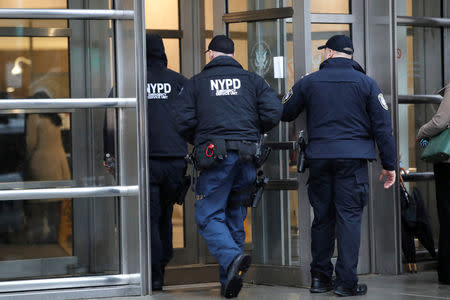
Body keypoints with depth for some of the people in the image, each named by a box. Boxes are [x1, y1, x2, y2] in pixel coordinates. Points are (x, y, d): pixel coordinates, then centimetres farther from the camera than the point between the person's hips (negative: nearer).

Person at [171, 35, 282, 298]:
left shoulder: (196, 83, 7)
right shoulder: (252, 80, 13)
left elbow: (183, 121, -2)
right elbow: (274, 112, 2)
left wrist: (198, 142, 17)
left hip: (216, 157, -3)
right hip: (247, 157, 3)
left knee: (209, 216, 0)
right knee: (235, 216, 14)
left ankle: (232, 257, -28)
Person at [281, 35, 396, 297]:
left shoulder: (308, 82, 5)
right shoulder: (366, 83, 0)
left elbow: (285, 114, 14)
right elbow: (382, 125, -1)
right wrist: (389, 164, 3)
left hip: (319, 157, 2)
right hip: (353, 157, -2)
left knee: (322, 217, 12)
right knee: (350, 217, -2)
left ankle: (320, 277, 15)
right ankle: (346, 282, -7)